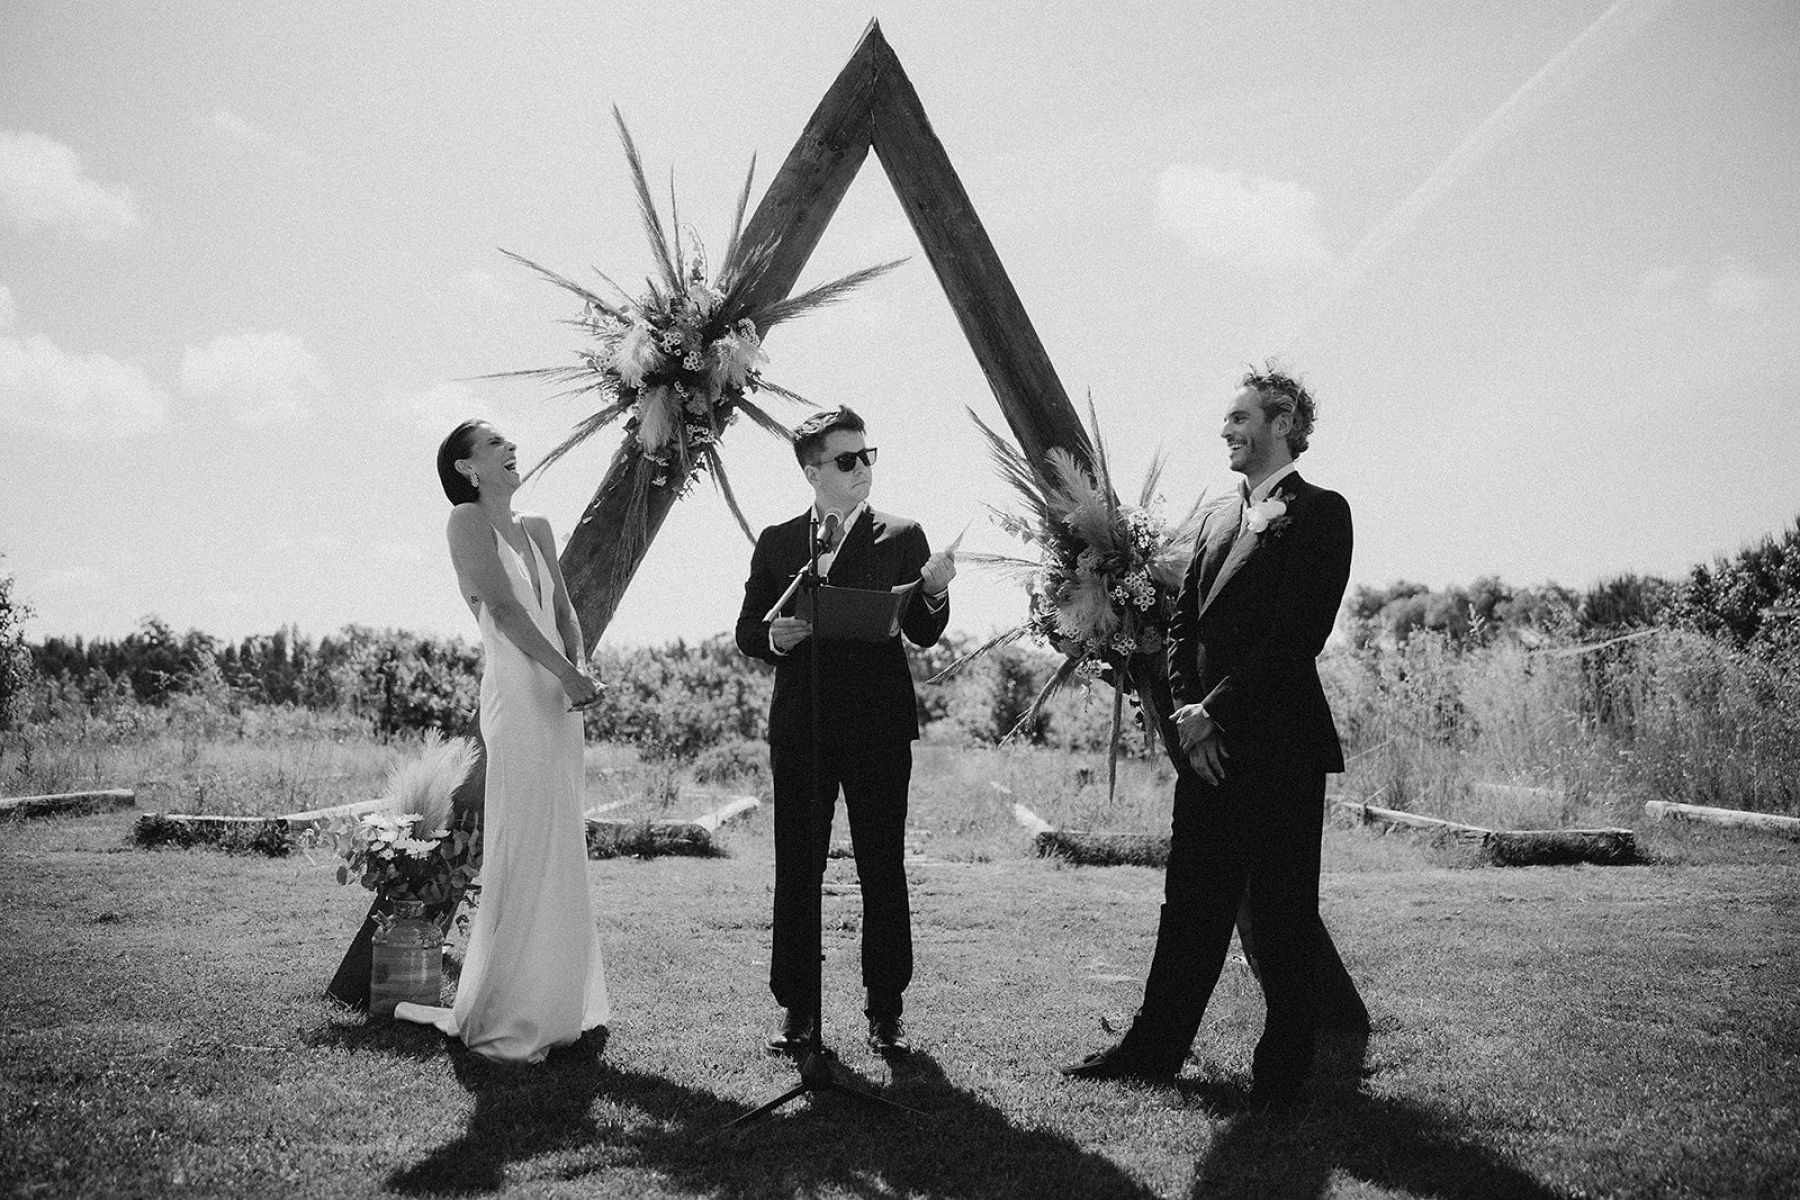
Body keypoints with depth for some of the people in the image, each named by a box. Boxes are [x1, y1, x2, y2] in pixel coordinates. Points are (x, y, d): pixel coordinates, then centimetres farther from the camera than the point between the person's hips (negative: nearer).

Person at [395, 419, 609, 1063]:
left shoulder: (536, 528, 18)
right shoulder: (468, 520, -2)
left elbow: (564, 612, 14)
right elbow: (504, 607, -12)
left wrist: (578, 668, -4)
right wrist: (566, 673, -18)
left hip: (559, 700, 7)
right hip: (517, 696, -7)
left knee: (560, 854, 11)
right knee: (522, 857, -5)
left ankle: (553, 1006, 22)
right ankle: (500, 1019, 6)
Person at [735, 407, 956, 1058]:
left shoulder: (901, 536, 5)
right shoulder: (776, 542, 10)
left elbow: (923, 634, 0)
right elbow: (747, 632, 12)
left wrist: (934, 592, -21)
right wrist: (775, 637, -11)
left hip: (878, 726, -1)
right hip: (800, 726, 2)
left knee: (883, 870, 3)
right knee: (796, 870, 5)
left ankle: (885, 1009, 14)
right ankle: (798, 1008, 15)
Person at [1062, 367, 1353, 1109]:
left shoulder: (1319, 513, -4)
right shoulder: (1219, 517, 18)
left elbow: (1296, 636, -14)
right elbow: (1183, 622, 14)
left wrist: (1214, 710, -14)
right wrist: (1187, 710, -1)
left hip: (1280, 747, -7)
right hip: (1208, 743, 7)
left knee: (1281, 915, 3)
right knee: (1191, 902, 12)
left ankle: (1284, 1069, 15)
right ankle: (1155, 1047, 20)